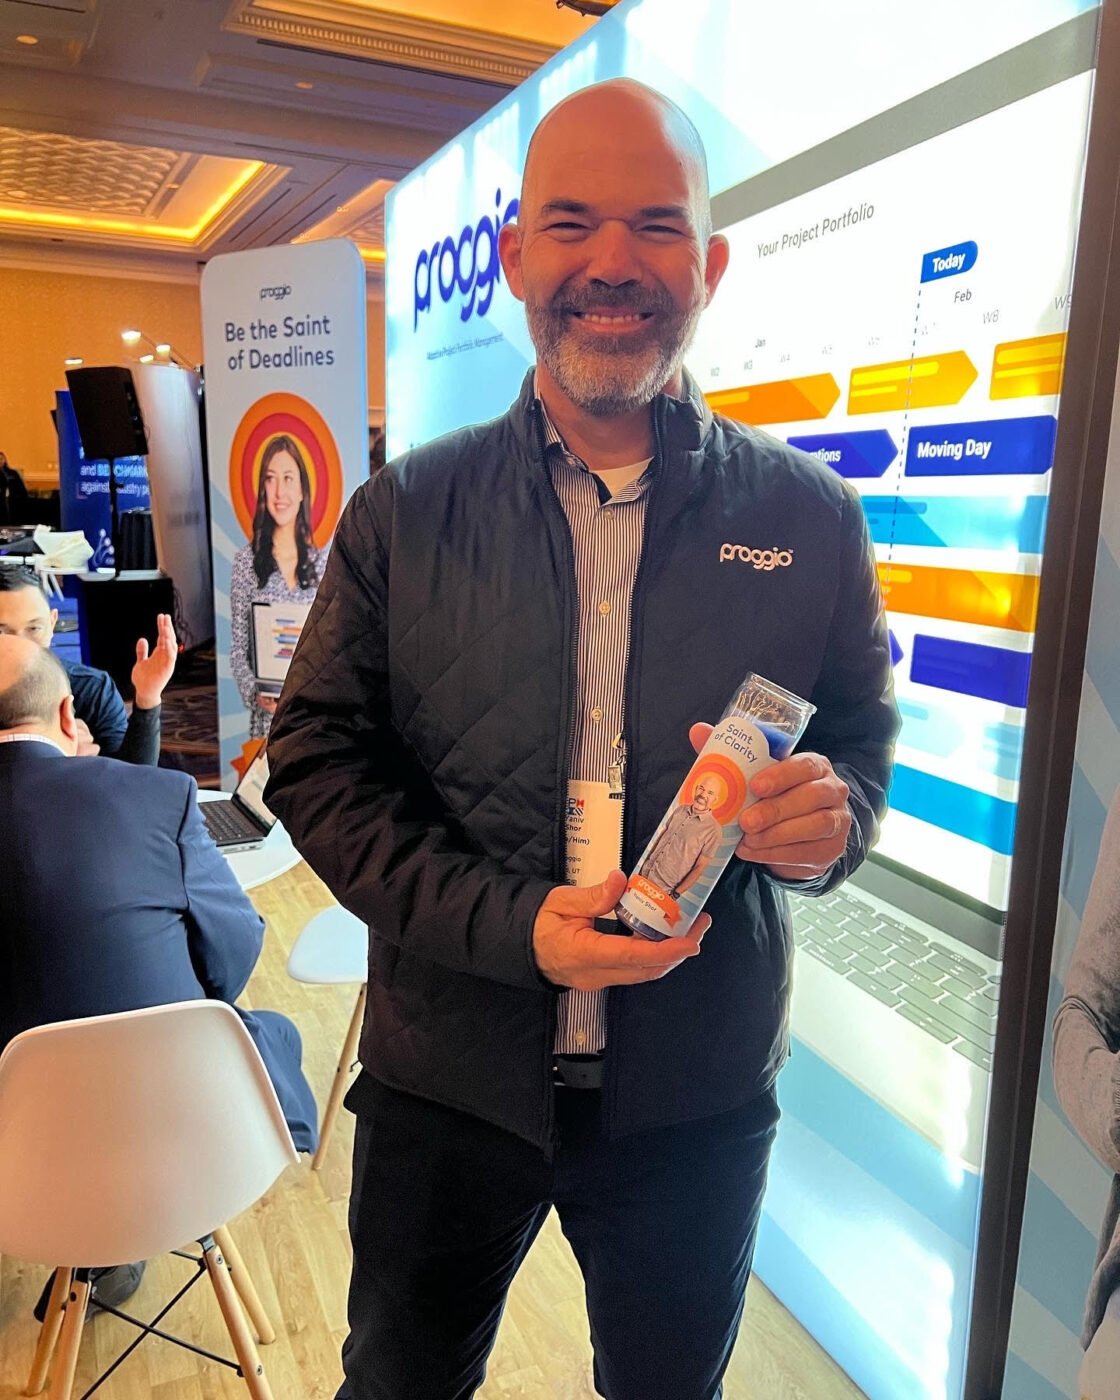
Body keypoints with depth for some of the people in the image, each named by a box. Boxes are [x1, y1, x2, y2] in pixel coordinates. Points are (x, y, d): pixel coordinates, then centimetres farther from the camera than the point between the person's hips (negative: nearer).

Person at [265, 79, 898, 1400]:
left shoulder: (809, 519, -4)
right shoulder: (404, 512, -6)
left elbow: (863, 735, 6)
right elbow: (316, 758, -6)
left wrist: (833, 808, -20)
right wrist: (512, 924, -19)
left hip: (700, 1094, 1)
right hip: (448, 1074, 1)